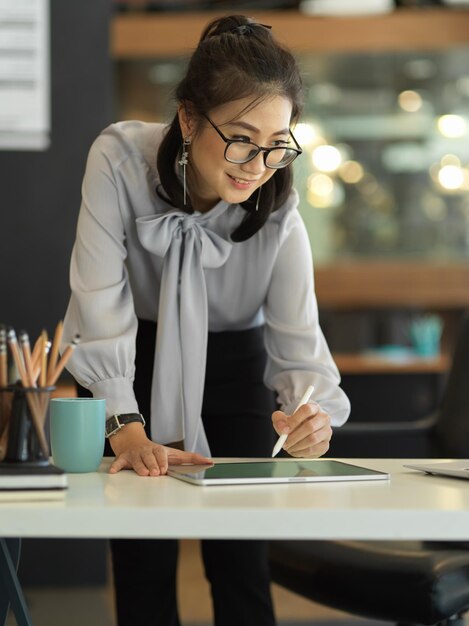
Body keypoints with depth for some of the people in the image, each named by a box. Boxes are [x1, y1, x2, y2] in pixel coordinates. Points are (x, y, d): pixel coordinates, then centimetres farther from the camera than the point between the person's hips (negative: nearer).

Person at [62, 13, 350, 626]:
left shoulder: (277, 209, -22)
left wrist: (312, 414, -42)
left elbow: (297, 335, -20)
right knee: (144, 559, -3)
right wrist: (125, 428, -33)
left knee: (242, 560, -3)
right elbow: (102, 300, -26)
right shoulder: (120, 159, -27)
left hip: (233, 370, 1)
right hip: (138, 365, -1)